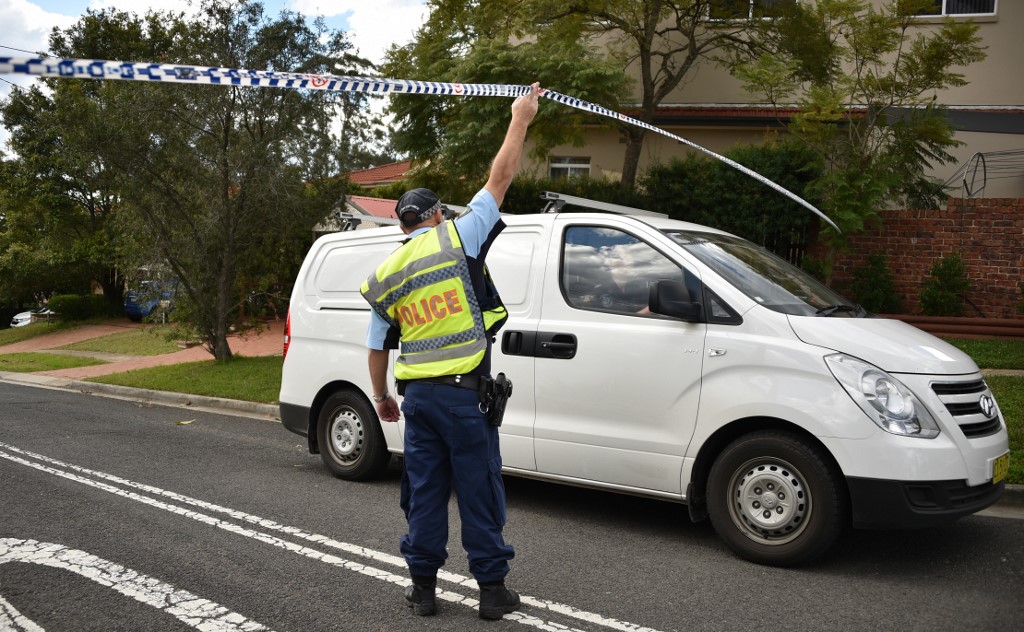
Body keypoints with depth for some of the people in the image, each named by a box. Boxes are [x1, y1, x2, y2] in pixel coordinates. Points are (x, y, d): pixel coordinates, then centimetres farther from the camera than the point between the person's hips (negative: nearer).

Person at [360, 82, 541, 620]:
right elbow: (499, 179, -2)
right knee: (479, 491, 5)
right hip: (463, 393, -4)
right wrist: (520, 120, 8)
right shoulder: (457, 240, -4)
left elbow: (377, 349, 14)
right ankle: (492, 589, 14)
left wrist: (381, 398, 28)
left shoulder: (385, 278, 10)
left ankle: (423, 586, 20)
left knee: (424, 489, 13)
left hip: (417, 395, 4)